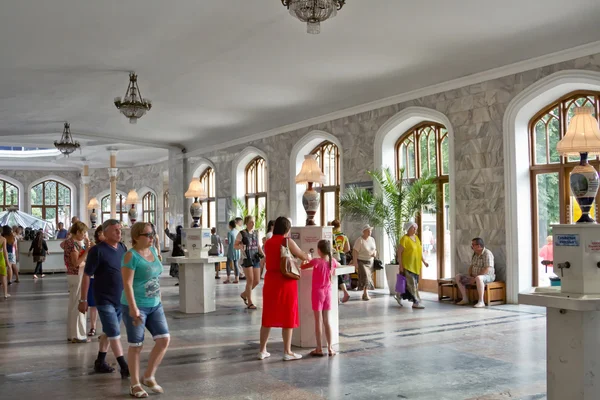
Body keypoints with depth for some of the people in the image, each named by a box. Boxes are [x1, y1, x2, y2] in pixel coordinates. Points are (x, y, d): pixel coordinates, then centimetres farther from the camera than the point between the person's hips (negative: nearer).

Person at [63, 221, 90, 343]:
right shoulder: (73, 244, -17)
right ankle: (78, 335, 1)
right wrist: (87, 250, -22)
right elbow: (76, 263, -22)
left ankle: (72, 333, 23)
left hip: (75, 275, 10)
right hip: (77, 275, -10)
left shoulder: (71, 242, 10)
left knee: (73, 305, 15)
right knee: (78, 305, -4)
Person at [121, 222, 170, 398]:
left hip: (155, 305, 7)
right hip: (135, 306, -7)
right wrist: (133, 308, -24)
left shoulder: (152, 251, 9)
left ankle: (149, 377, 16)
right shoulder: (131, 256, -13)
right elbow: (127, 283, -18)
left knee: (164, 339, 0)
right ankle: (135, 384, 17)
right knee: (136, 346, 2)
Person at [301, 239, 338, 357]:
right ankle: (330, 348, 11)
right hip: (328, 292, 4)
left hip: (317, 293, -4)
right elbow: (338, 265, 21)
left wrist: (307, 262, 8)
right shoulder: (332, 261, -2)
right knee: (326, 321, 11)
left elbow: (302, 267, -10)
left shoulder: (316, 261, -17)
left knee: (318, 321, 2)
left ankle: (319, 349, 4)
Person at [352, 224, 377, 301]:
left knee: (369, 277, 5)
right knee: (365, 276, -16)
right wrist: (355, 263, -20)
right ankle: (366, 294, -14)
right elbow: (354, 252, -14)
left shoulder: (372, 239, 9)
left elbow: (375, 249, 20)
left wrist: (375, 253, -4)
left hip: (370, 262, 6)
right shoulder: (360, 240, -11)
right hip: (362, 261, -6)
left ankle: (365, 293, 16)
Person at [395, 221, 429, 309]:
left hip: (416, 266, 8)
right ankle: (416, 302, -2)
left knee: (409, 284, 13)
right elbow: (399, 252, -13)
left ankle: (399, 295, 30)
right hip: (408, 266, -8)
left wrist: (424, 261, 13)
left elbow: (419, 251, 19)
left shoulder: (416, 237, 12)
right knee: (412, 284, -6)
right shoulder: (404, 239, -12)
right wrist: (400, 265, -16)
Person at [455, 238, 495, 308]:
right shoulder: (475, 254, 8)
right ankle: (465, 299, -3)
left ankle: (481, 301, -36)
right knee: (458, 277, 1)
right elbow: (471, 266, 14)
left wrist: (475, 278, -24)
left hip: (487, 276, -9)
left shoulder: (487, 254, -18)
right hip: (475, 276, 9)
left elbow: (487, 270, -25)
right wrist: (470, 276, -4)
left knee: (478, 278, -42)